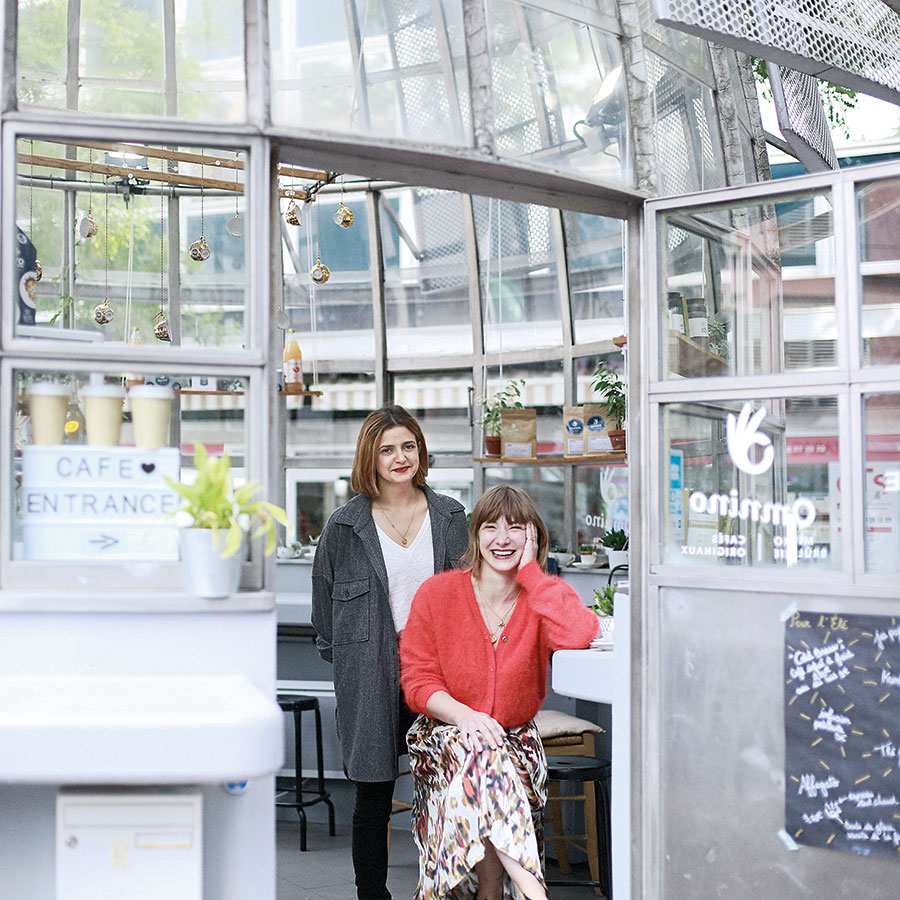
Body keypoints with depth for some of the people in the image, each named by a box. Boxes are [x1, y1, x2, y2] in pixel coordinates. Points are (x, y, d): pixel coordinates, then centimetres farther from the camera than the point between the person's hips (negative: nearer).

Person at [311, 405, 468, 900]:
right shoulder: (345, 525, 2)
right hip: (371, 677, -2)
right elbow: (324, 598, 12)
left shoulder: (449, 516, 8)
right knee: (373, 800, 3)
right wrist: (343, 655, 10)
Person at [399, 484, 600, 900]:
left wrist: (530, 570, -16)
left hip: (515, 739, 1)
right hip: (445, 736, -1)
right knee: (478, 752, -34)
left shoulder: (542, 597, -1)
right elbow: (417, 679, -3)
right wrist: (463, 715, -24)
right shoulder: (436, 593, -2)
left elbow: (579, 634, -26)